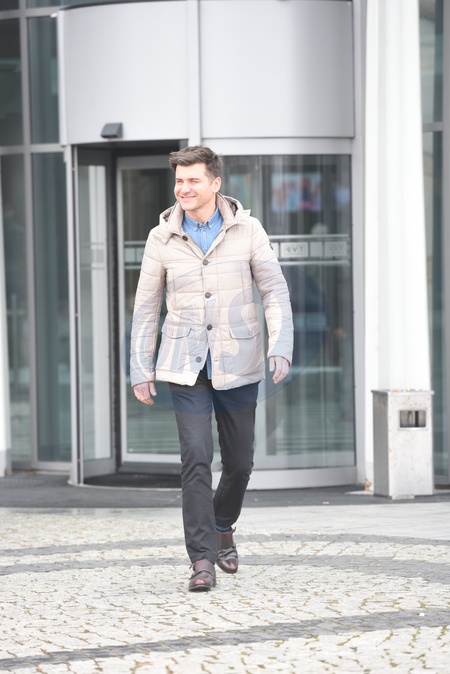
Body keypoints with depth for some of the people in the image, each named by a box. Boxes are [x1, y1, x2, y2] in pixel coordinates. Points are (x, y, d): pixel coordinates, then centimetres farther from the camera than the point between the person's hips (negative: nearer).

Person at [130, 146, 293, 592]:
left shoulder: (247, 230, -1)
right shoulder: (162, 238, 0)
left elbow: (274, 291, 0)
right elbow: (146, 306, 6)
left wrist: (281, 346, -13)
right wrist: (141, 370, 3)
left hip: (238, 366, 1)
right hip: (186, 366, -1)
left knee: (239, 462, 8)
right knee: (196, 459, -13)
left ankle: (222, 527, 38)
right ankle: (202, 560, -9)